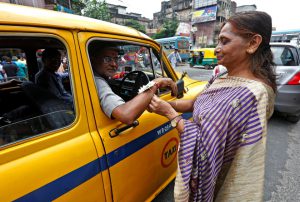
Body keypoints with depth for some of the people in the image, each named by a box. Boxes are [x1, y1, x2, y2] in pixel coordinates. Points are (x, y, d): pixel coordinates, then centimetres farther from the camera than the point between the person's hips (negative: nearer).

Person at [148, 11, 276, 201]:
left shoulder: (250, 94, -31)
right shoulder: (221, 79, -3)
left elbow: (204, 144, -31)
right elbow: (197, 104, 3)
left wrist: (169, 112, -22)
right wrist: (166, 104, -10)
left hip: (210, 177, -7)